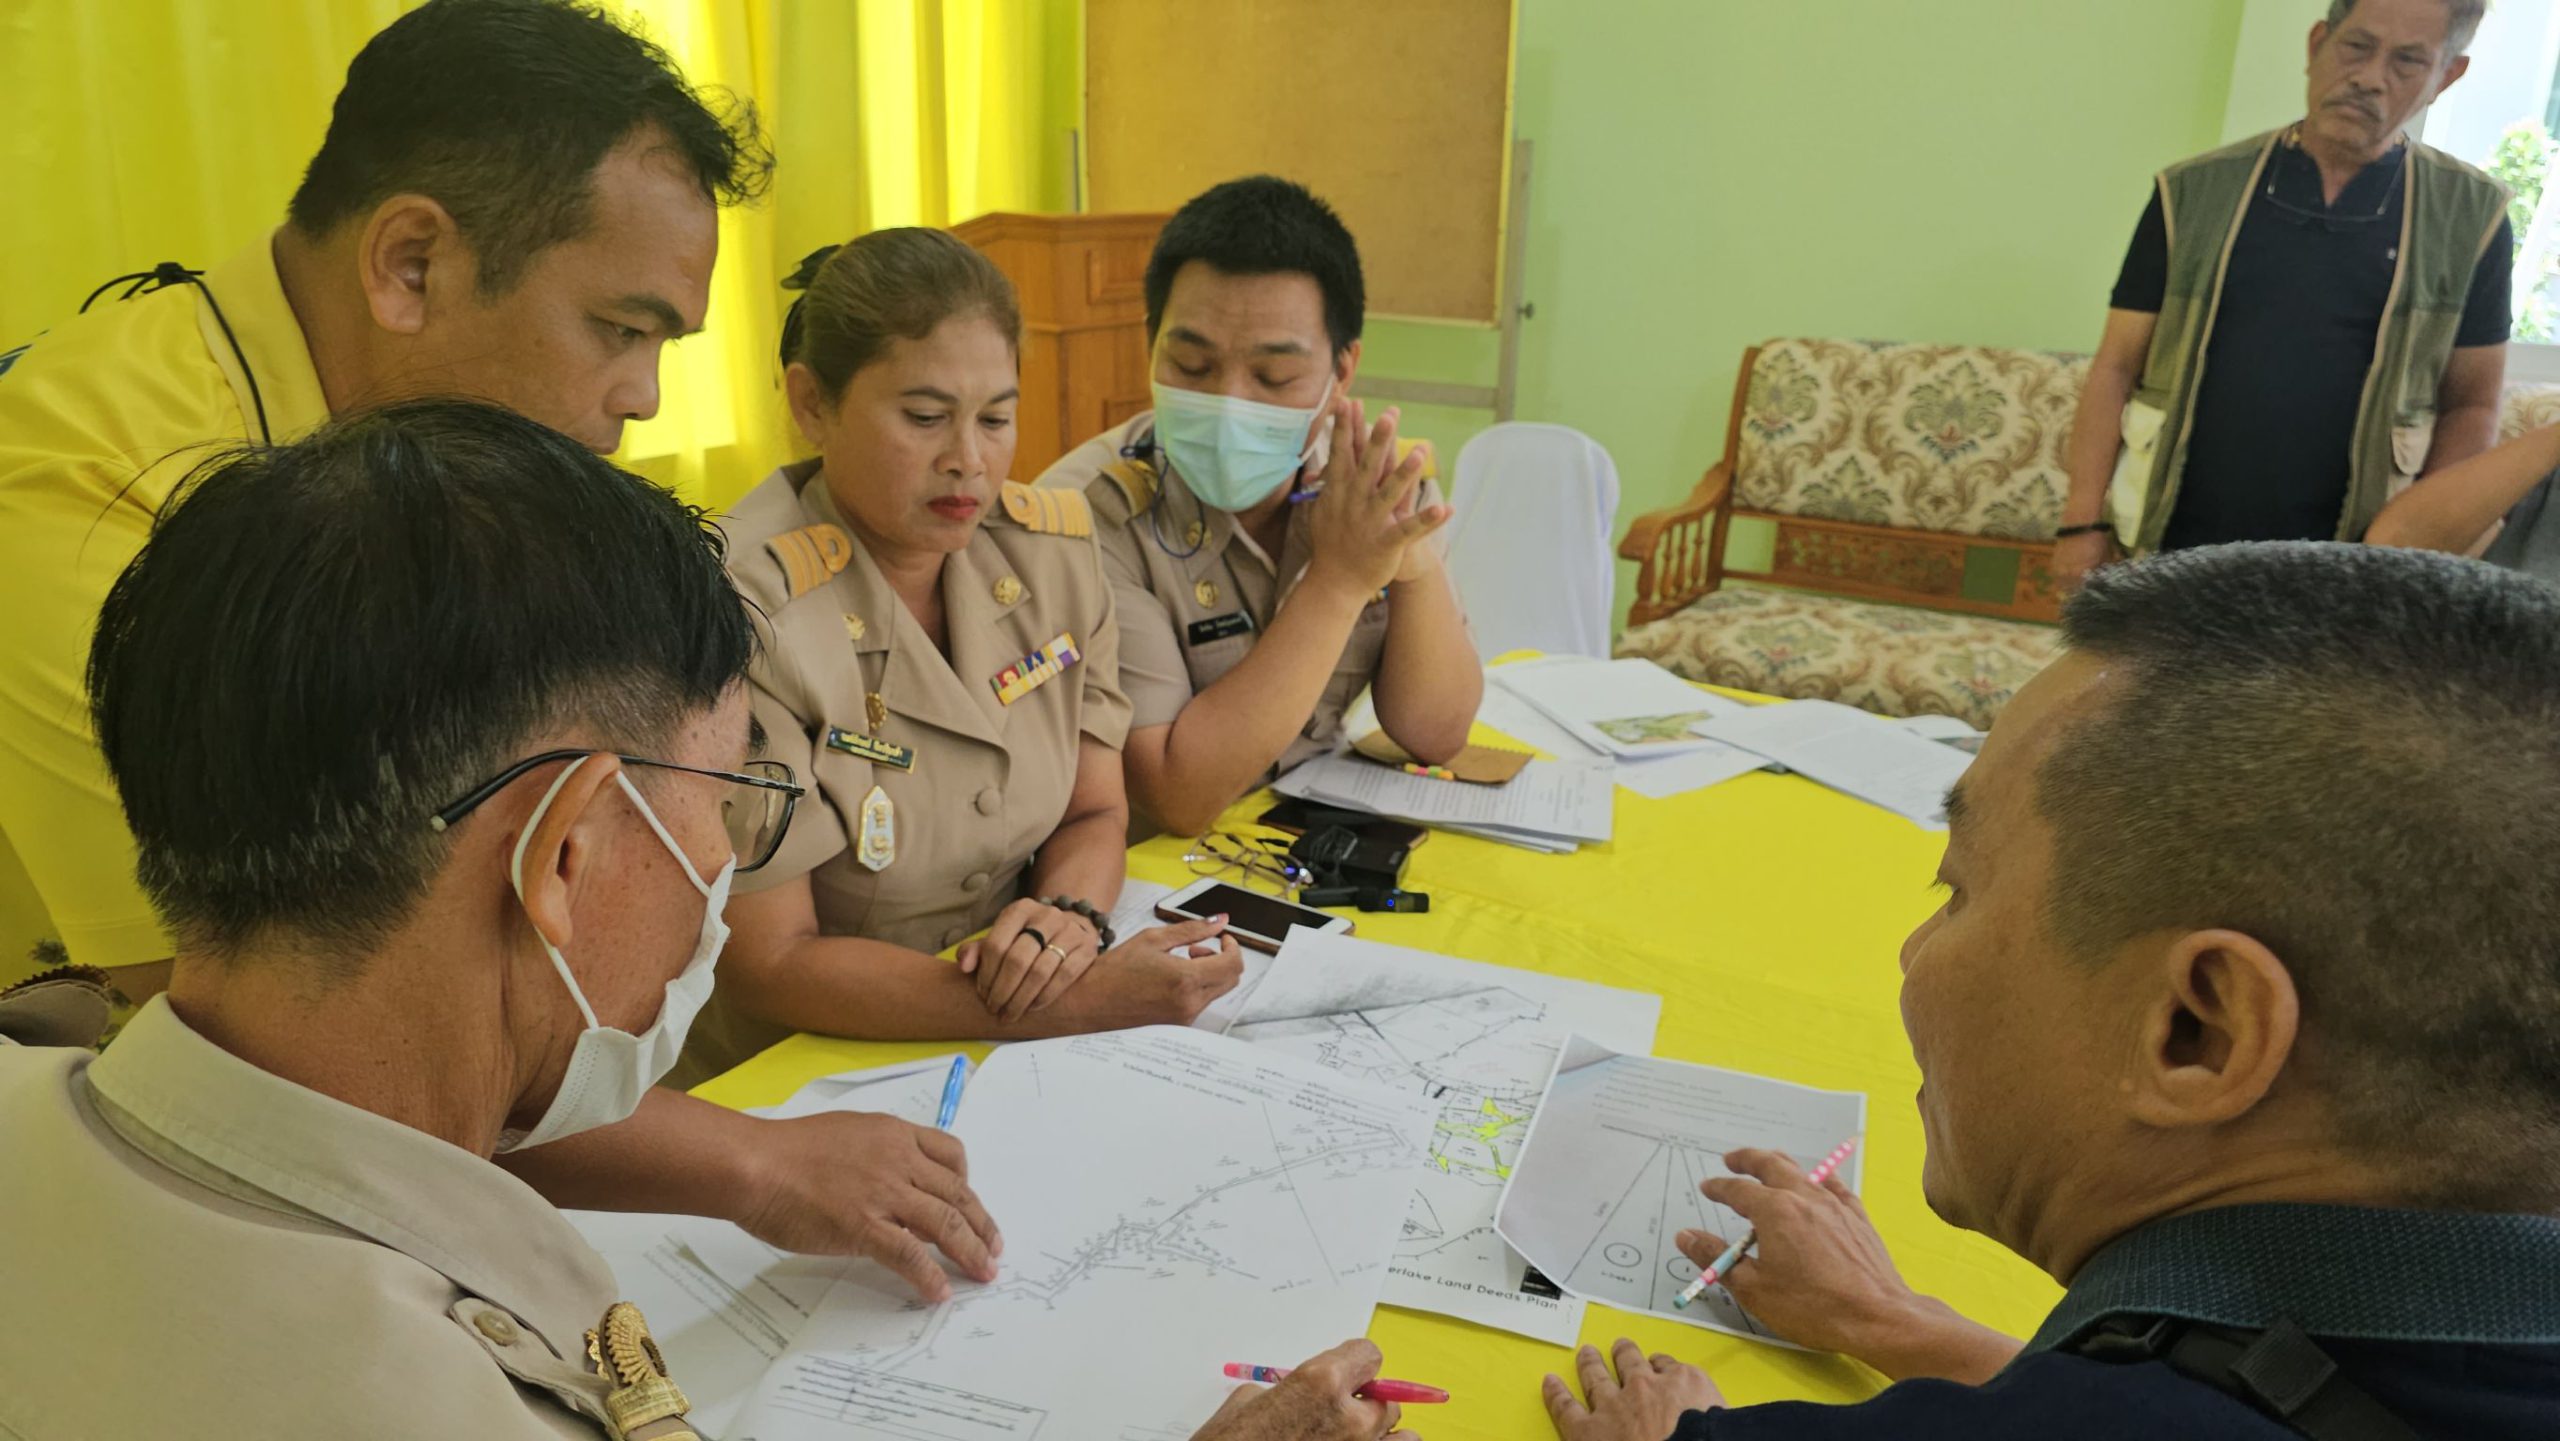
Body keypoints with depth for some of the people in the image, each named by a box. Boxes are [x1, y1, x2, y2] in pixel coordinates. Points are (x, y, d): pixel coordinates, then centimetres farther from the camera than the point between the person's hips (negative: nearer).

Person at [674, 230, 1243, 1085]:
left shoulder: (1053, 549, -1)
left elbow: (1094, 814, 7)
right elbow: (769, 964, -19)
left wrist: (1070, 915, -17)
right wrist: (1068, 1004, -29)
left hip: (1008, 1074, 5)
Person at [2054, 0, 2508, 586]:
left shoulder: (2470, 216, 4)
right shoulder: (2193, 193, 3)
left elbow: (2471, 404, 7)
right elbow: (2115, 368, 2)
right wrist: (2083, 522, -5)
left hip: (2341, 576, 0)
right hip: (2170, 550, 0)